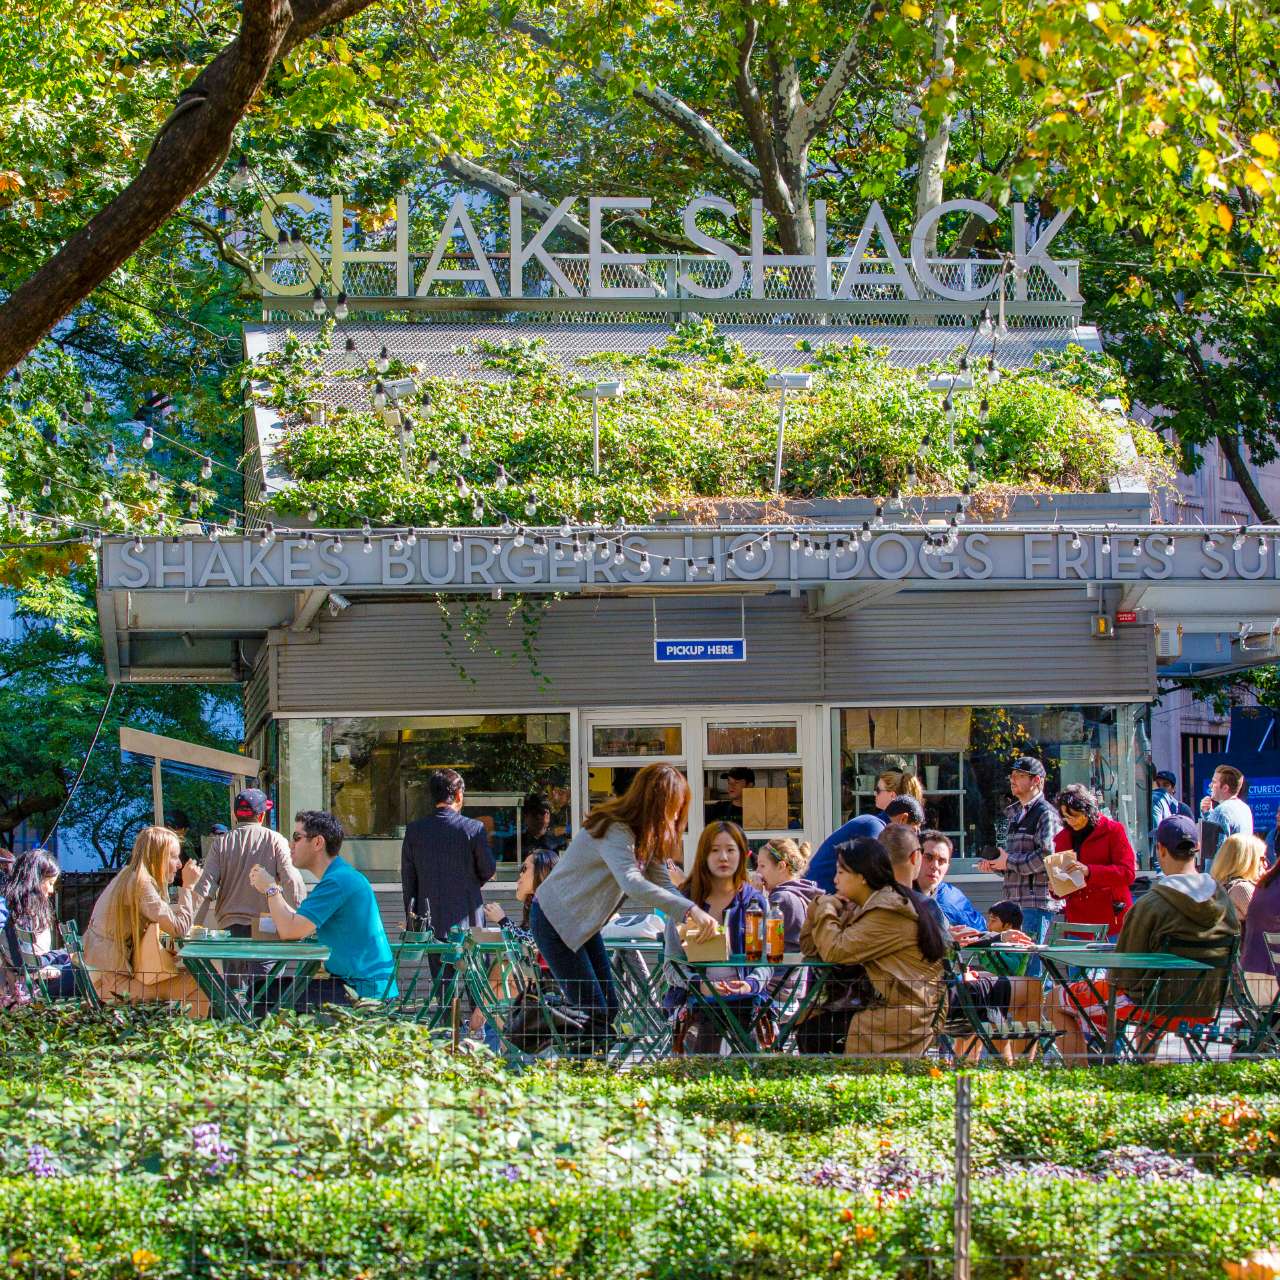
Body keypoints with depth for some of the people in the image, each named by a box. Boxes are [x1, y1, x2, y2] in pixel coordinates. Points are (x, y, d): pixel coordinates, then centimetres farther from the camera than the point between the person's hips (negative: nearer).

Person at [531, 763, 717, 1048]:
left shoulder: (647, 835, 2)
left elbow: (661, 884, -2)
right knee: (593, 1013, -12)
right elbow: (633, 884, -45)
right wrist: (689, 910, -52)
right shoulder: (615, 831, -28)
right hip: (555, 920, -10)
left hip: (584, 923, 10)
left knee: (608, 1009, 6)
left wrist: (695, 918, -20)